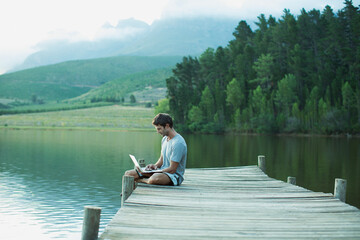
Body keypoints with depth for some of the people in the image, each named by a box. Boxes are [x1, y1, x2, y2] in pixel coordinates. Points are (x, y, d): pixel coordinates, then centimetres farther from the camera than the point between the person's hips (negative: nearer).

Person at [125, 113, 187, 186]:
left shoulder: (178, 143, -21)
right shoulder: (164, 139, 9)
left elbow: (172, 169, -22)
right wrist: (155, 166, -4)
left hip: (174, 175, -8)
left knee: (154, 179, -41)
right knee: (128, 174, 1)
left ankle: (141, 180, -11)